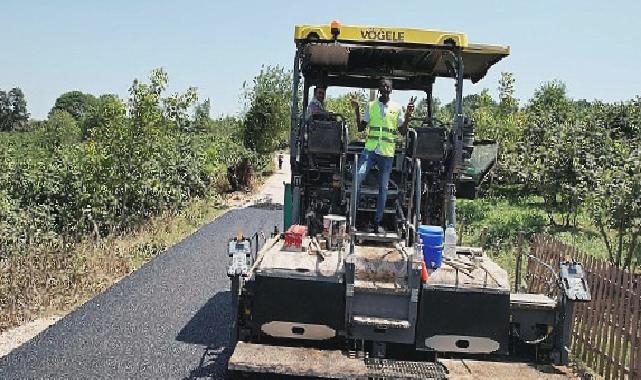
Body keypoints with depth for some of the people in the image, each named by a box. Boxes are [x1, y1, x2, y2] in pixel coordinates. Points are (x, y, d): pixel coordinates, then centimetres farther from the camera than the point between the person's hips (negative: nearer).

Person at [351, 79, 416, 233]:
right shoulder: (370, 105, 9)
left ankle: (378, 222, 12)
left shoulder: (397, 108, 8)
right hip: (370, 149, 0)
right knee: (357, 179, -18)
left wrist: (408, 115, -5)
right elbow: (361, 128, 8)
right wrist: (357, 110, -3)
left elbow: (403, 131, 8)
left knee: (383, 188, 4)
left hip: (387, 152, 0)